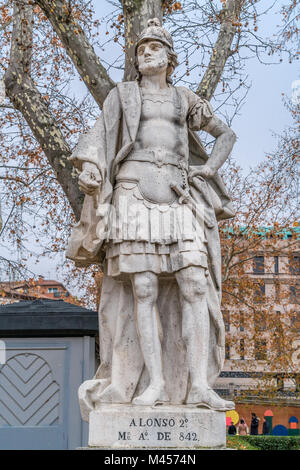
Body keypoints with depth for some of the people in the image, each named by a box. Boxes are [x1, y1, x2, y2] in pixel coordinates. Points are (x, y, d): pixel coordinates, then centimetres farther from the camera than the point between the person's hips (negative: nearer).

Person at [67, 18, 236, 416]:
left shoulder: (184, 100, 22)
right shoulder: (122, 95, 16)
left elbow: (227, 134, 29)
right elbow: (101, 135, 3)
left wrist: (209, 168, 11)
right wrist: (89, 169, -18)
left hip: (179, 198, 2)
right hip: (135, 193, -2)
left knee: (195, 285, -14)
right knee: (143, 289, -13)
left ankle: (199, 385, -19)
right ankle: (155, 383, -14)